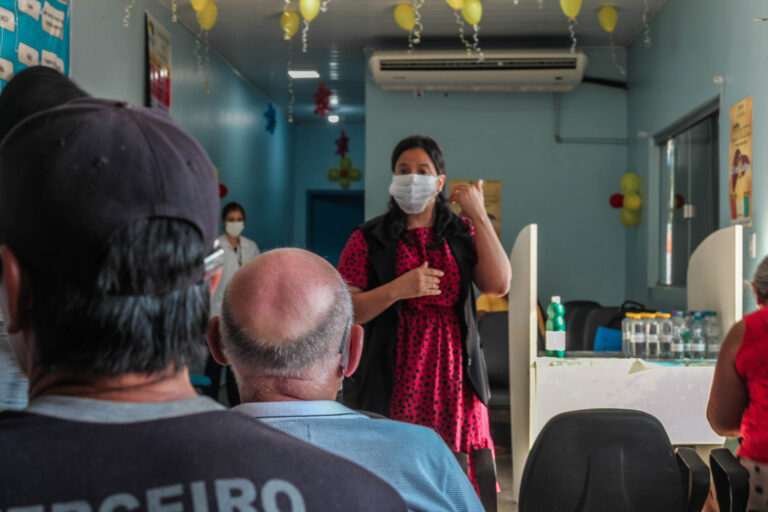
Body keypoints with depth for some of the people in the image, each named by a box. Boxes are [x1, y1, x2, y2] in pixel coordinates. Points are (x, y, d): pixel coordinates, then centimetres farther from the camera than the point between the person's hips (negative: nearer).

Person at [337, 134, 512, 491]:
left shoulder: (463, 234, 12)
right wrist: (397, 290, -17)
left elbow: (499, 285, -3)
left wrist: (479, 216, -3)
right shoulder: (368, 240, 3)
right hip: (391, 385, -2)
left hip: (453, 381, 2)